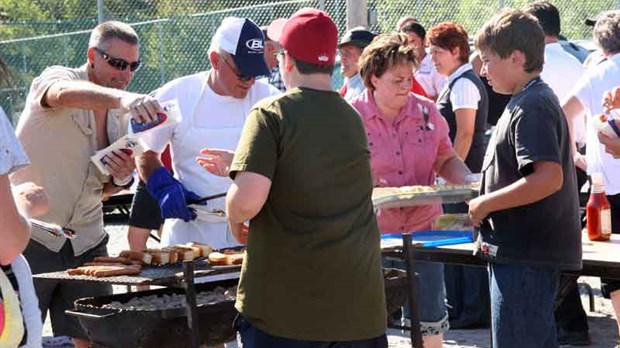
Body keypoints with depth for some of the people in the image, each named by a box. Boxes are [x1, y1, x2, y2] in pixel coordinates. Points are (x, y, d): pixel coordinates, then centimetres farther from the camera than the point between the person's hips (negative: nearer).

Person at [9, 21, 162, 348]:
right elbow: (64, 94, -37)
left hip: (87, 242, 6)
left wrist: (121, 177, -6)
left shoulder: (121, 113, 10)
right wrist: (123, 98, -55)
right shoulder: (57, 77, -9)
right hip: (32, 235, -6)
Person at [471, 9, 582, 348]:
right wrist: (486, 197, 13)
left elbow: (549, 178, -27)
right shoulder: (535, 100, 15)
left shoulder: (531, 107, -16)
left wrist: (486, 203, -18)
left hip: (525, 257, -11)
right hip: (529, 253, 11)